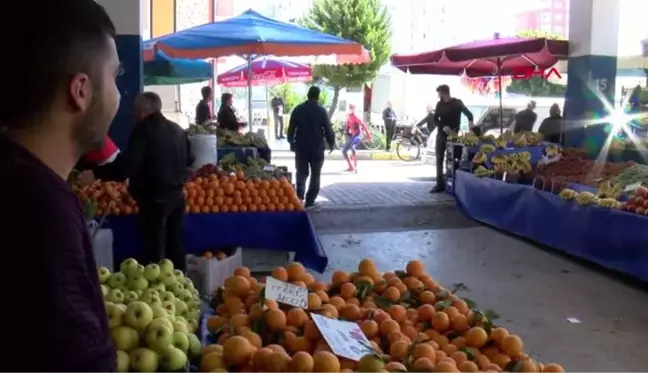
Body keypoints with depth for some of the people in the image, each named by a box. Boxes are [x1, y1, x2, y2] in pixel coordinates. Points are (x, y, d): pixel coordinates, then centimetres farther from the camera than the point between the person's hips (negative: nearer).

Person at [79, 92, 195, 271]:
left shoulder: (144, 130, -15)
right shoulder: (177, 129, 9)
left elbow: (127, 164, -25)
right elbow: (189, 160, 22)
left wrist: (95, 174, -22)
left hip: (155, 198, -8)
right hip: (177, 194, 8)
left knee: (154, 249, -1)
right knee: (175, 245, 17)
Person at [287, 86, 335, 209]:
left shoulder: (298, 109, 1)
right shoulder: (321, 111, -6)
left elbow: (291, 128, 6)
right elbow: (328, 129, -3)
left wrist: (291, 142, 19)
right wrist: (331, 143, 12)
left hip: (301, 147, 2)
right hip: (317, 148, -2)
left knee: (301, 172, 13)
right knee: (315, 175, 8)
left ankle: (299, 196, -5)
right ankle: (309, 201, 7)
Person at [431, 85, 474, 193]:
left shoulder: (457, 103, -4)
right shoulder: (439, 104, 7)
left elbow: (468, 113, -7)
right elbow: (435, 119, 4)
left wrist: (470, 122, -29)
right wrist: (443, 127, -15)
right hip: (441, 134, 4)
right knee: (439, 159, 0)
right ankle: (440, 184, 3)